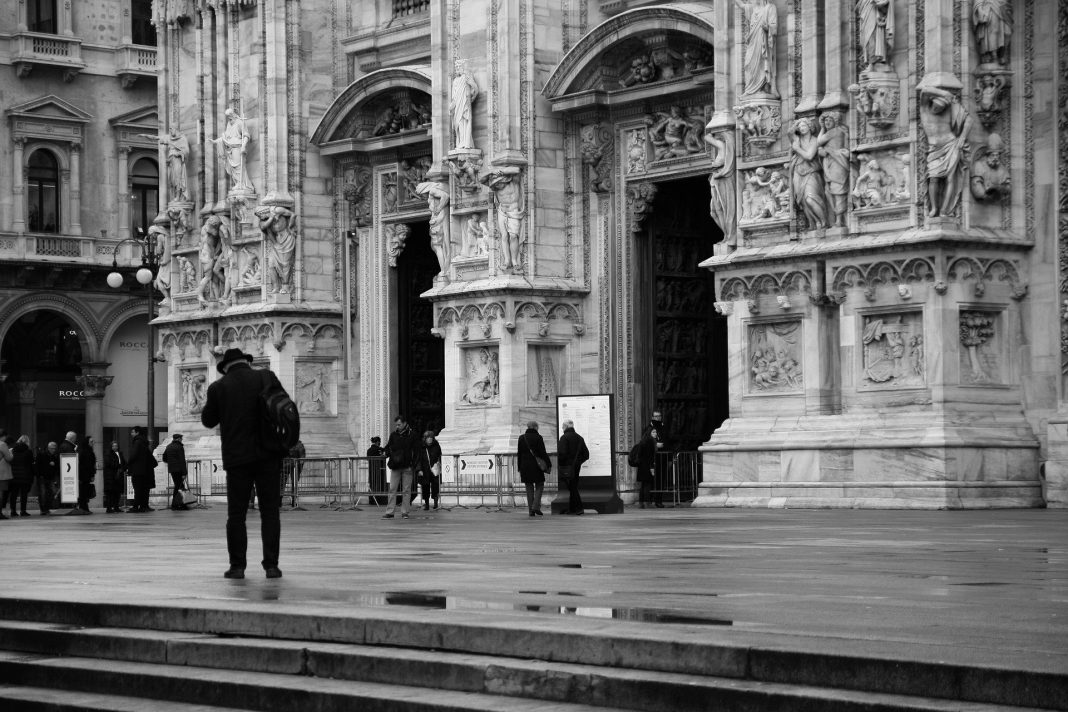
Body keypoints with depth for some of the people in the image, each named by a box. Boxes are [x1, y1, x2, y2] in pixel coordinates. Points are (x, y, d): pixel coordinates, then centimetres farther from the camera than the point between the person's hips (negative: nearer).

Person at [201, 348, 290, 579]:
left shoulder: (218, 388, 0)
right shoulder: (267, 378, 2)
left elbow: (208, 420, 10)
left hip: (237, 457, -1)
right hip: (269, 456, 1)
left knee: (236, 515, 7)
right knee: (270, 512, 4)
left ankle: (237, 565, 5)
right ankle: (271, 564, 0)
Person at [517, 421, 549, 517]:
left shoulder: (521, 438, 5)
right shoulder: (538, 437, -7)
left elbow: (519, 454, 8)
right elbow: (543, 453, -8)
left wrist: (519, 468, 12)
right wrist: (548, 464, -2)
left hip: (525, 466, 3)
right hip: (536, 465, -3)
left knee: (529, 488, 9)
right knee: (539, 486, 9)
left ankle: (530, 511, 6)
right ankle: (536, 506, -8)